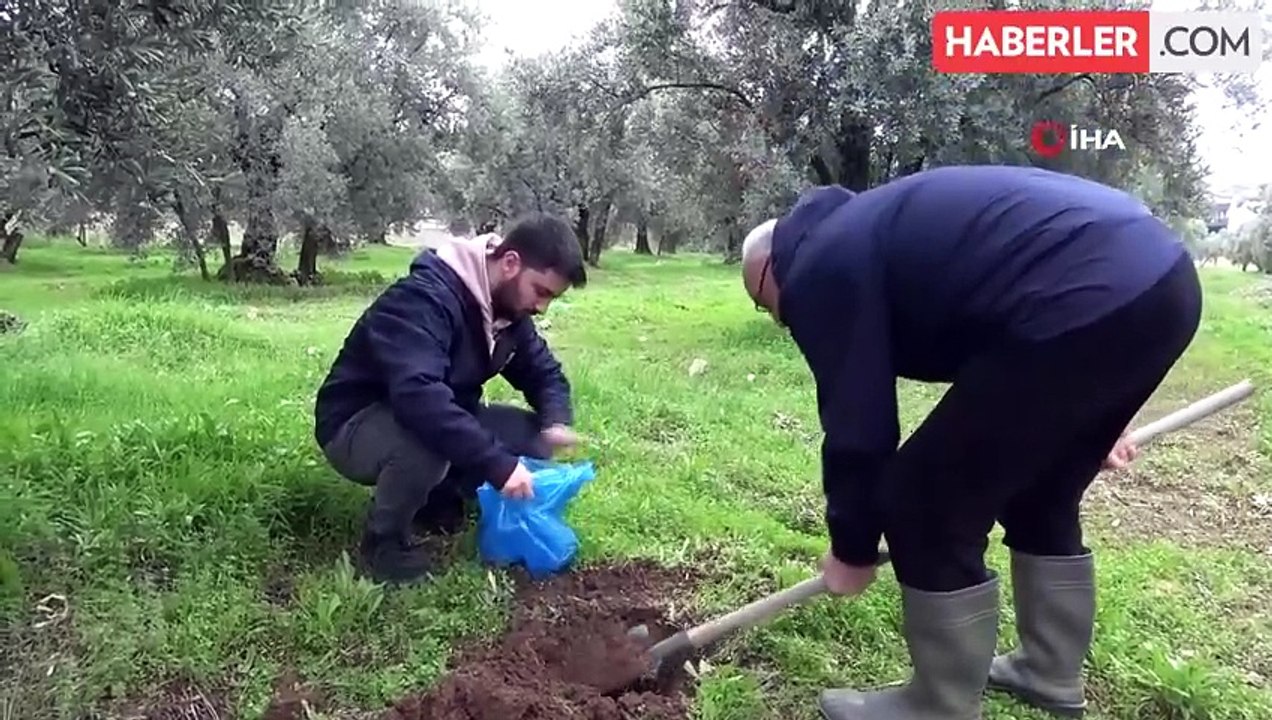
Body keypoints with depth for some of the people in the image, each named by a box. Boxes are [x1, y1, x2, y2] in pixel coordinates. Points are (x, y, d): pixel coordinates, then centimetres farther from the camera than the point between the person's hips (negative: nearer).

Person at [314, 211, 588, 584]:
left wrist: (557, 421, -16)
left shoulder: (507, 308, -3)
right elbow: (419, 396, -44)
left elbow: (544, 372, 7)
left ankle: (435, 498, 7)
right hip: (356, 426, -8)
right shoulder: (424, 299, -30)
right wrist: (497, 464, -44)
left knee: (535, 435, -8)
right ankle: (384, 540, -11)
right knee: (429, 440, -40)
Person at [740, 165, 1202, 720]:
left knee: (925, 506, 1)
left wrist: (852, 548, 16)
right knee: (1040, 496, 26)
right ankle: (1052, 674, 40)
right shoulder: (861, 230, 29)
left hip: (1089, 301, -11)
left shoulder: (817, 269, 1)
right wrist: (1087, 409, 35)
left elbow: (856, 424, 1)